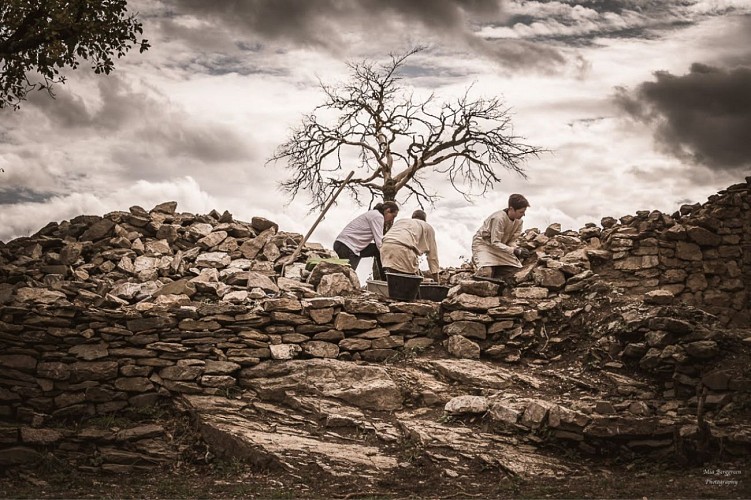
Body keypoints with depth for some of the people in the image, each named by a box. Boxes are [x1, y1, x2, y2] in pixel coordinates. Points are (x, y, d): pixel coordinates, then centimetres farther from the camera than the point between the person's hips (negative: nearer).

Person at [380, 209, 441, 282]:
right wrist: (436, 278, 27)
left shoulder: (400, 221, 40)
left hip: (385, 246, 5)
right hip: (403, 249, -5)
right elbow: (432, 254, 24)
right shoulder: (427, 227, 27)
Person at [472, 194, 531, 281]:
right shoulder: (499, 218, -31)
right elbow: (495, 243, -31)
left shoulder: (519, 221, -9)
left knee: (516, 268, -9)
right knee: (486, 272, -28)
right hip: (483, 244, -7)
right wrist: (515, 251, -38)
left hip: (499, 246, 7)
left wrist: (518, 249, -26)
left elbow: (511, 241, -3)